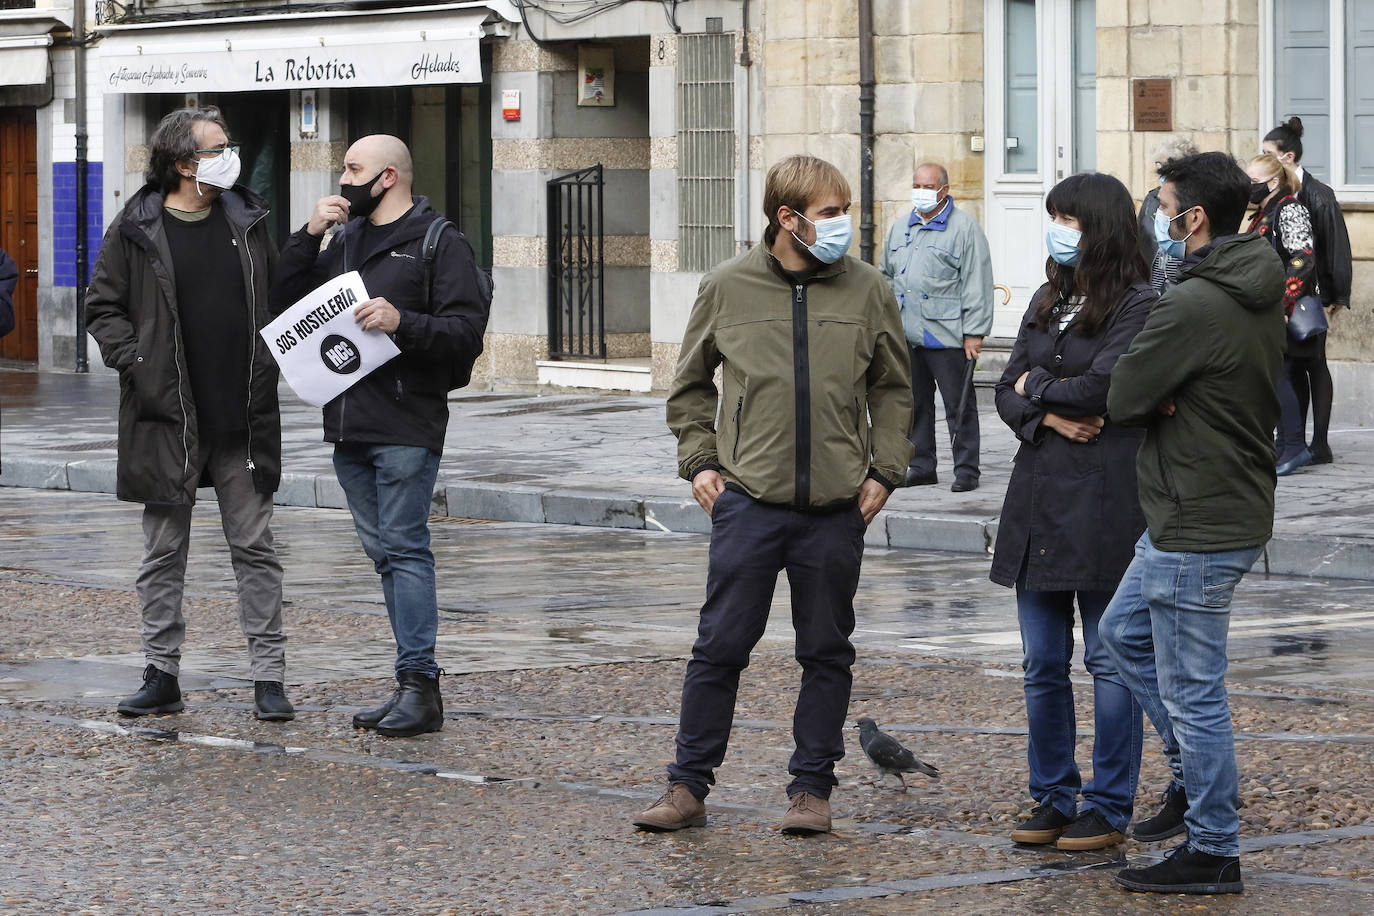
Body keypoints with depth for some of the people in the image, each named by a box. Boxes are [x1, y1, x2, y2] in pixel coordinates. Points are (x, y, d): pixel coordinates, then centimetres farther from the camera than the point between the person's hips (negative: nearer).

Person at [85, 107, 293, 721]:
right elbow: (102, 308, 2)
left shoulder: (248, 221, 8)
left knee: (254, 548, 2)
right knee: (163, 552, 5)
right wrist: (136, 362, -10)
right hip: (166, 419, -2)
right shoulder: (136, 231, -2)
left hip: (243, 418, 2)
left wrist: (269, 364, 5)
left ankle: (268, 678, 4)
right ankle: (161, 676, 13)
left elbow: (280, 296, 18)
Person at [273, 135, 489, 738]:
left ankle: (418, 684, -10)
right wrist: (309, 235, 4)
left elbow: (466, 332, -10)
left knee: (404, 547, -11)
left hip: (406, 428, -7)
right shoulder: (345, 240, 19)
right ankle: (413, 685, 12)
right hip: (348, 427, 7)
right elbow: (287, 301, 15)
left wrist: (403, 322, -25)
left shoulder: (439, 244, -3)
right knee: (383, 551, 8)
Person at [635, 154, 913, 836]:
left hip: (837, 506, 1)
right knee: (720, 645, 1)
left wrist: (884, 471, 3)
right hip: (748, 499, -1)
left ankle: (811, 788, 17)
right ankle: (688, 786, 9)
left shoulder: (866, 290, 3)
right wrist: (699, 460, 4)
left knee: (827, 652, 7)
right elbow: (690, 384, 13)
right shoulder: (728, 287, 1)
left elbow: (893, 389, 12)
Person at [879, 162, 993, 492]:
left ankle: (966, 470, 4)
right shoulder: (901, 226, 16)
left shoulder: (964, 227, -4)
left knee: (959, 405, -1)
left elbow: (977, 284, -8)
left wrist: (974, 333, -12)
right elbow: (887, 275, 26)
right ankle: (921, 467, 20)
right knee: (915, 404, 11)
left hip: (947, 336, -6)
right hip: (905, 335, 6)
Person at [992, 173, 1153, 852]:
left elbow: (1102, 386, -18)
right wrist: (1050, 414, -10)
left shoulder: (1137, 305, -7)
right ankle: (1052, 800, 19)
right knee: (1043, 663, 10)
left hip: (1104, 505, -7)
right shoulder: (1047, 301, 16)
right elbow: (1008, 393, 10)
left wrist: (1037, 386, -2)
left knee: (1109, 661, 1)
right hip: (1038, 498, 7)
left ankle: (1108, 809, 7)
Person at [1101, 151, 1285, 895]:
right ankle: (1195, 777, 28)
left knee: (1191, 691, 0)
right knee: (1125, 632, 25)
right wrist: (1171, 395, -1)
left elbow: (1123, 398, -17)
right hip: (1236, 505, 10)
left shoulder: (1193, 306, -23)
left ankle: (1213, 853, 8)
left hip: (1198, 528, -10)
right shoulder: (1263, 296, 7)